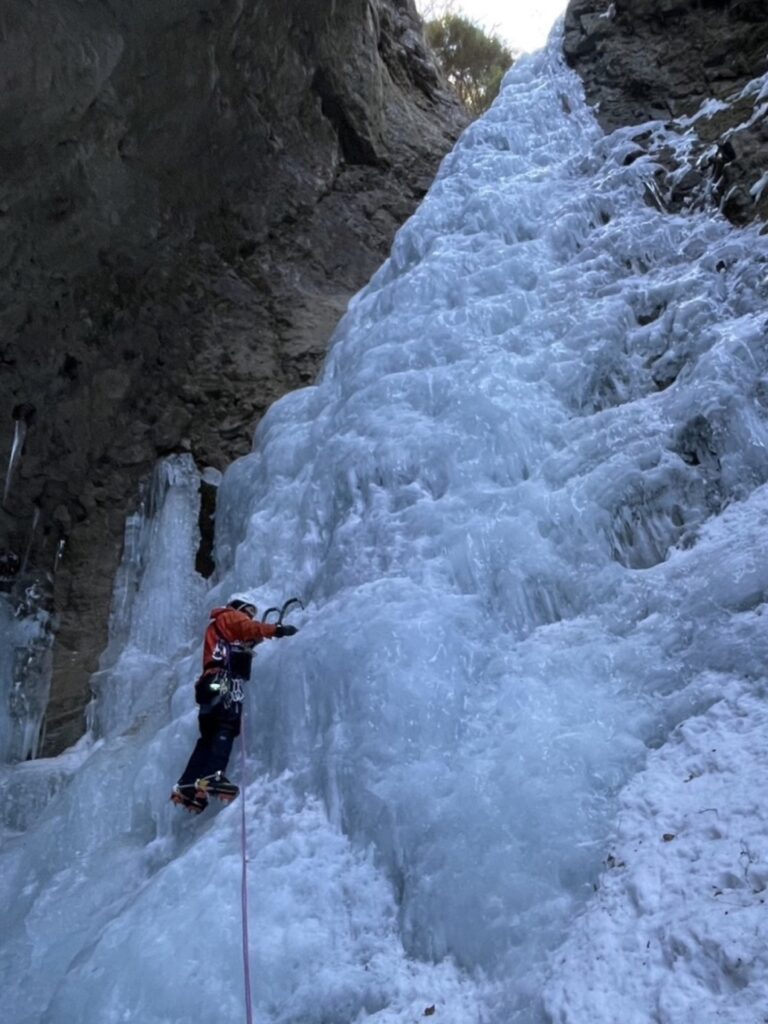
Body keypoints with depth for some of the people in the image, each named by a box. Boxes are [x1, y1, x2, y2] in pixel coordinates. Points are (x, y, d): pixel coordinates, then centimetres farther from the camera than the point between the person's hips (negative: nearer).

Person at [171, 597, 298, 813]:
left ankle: (186, 786, -2)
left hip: (214, 682, 9)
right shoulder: (230, 617, 13)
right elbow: (251, 629, -5)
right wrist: (278, 630, -5)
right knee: (227, 726, -23)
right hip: (224, 680, -9)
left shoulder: (218, 627, 40)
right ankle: (212, 776, -38)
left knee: (209, 736, 4)